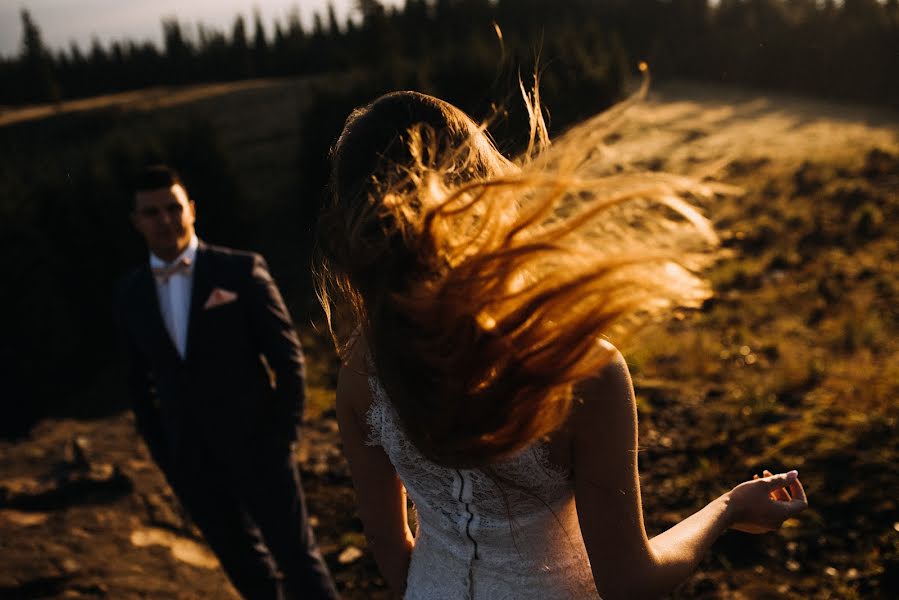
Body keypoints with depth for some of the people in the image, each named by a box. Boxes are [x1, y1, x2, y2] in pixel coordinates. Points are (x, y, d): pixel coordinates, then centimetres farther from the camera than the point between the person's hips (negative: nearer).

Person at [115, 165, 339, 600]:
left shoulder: (241, 270, -9)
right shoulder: (130, 293, 3)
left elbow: (288, 357, -6)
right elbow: (141, 380, 11)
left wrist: (282, 437, -8)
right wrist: (162, 455, 8)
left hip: (256, 449, -3)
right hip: (190, 462, 4)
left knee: (296, 556, 9)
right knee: (244, 564, 18)